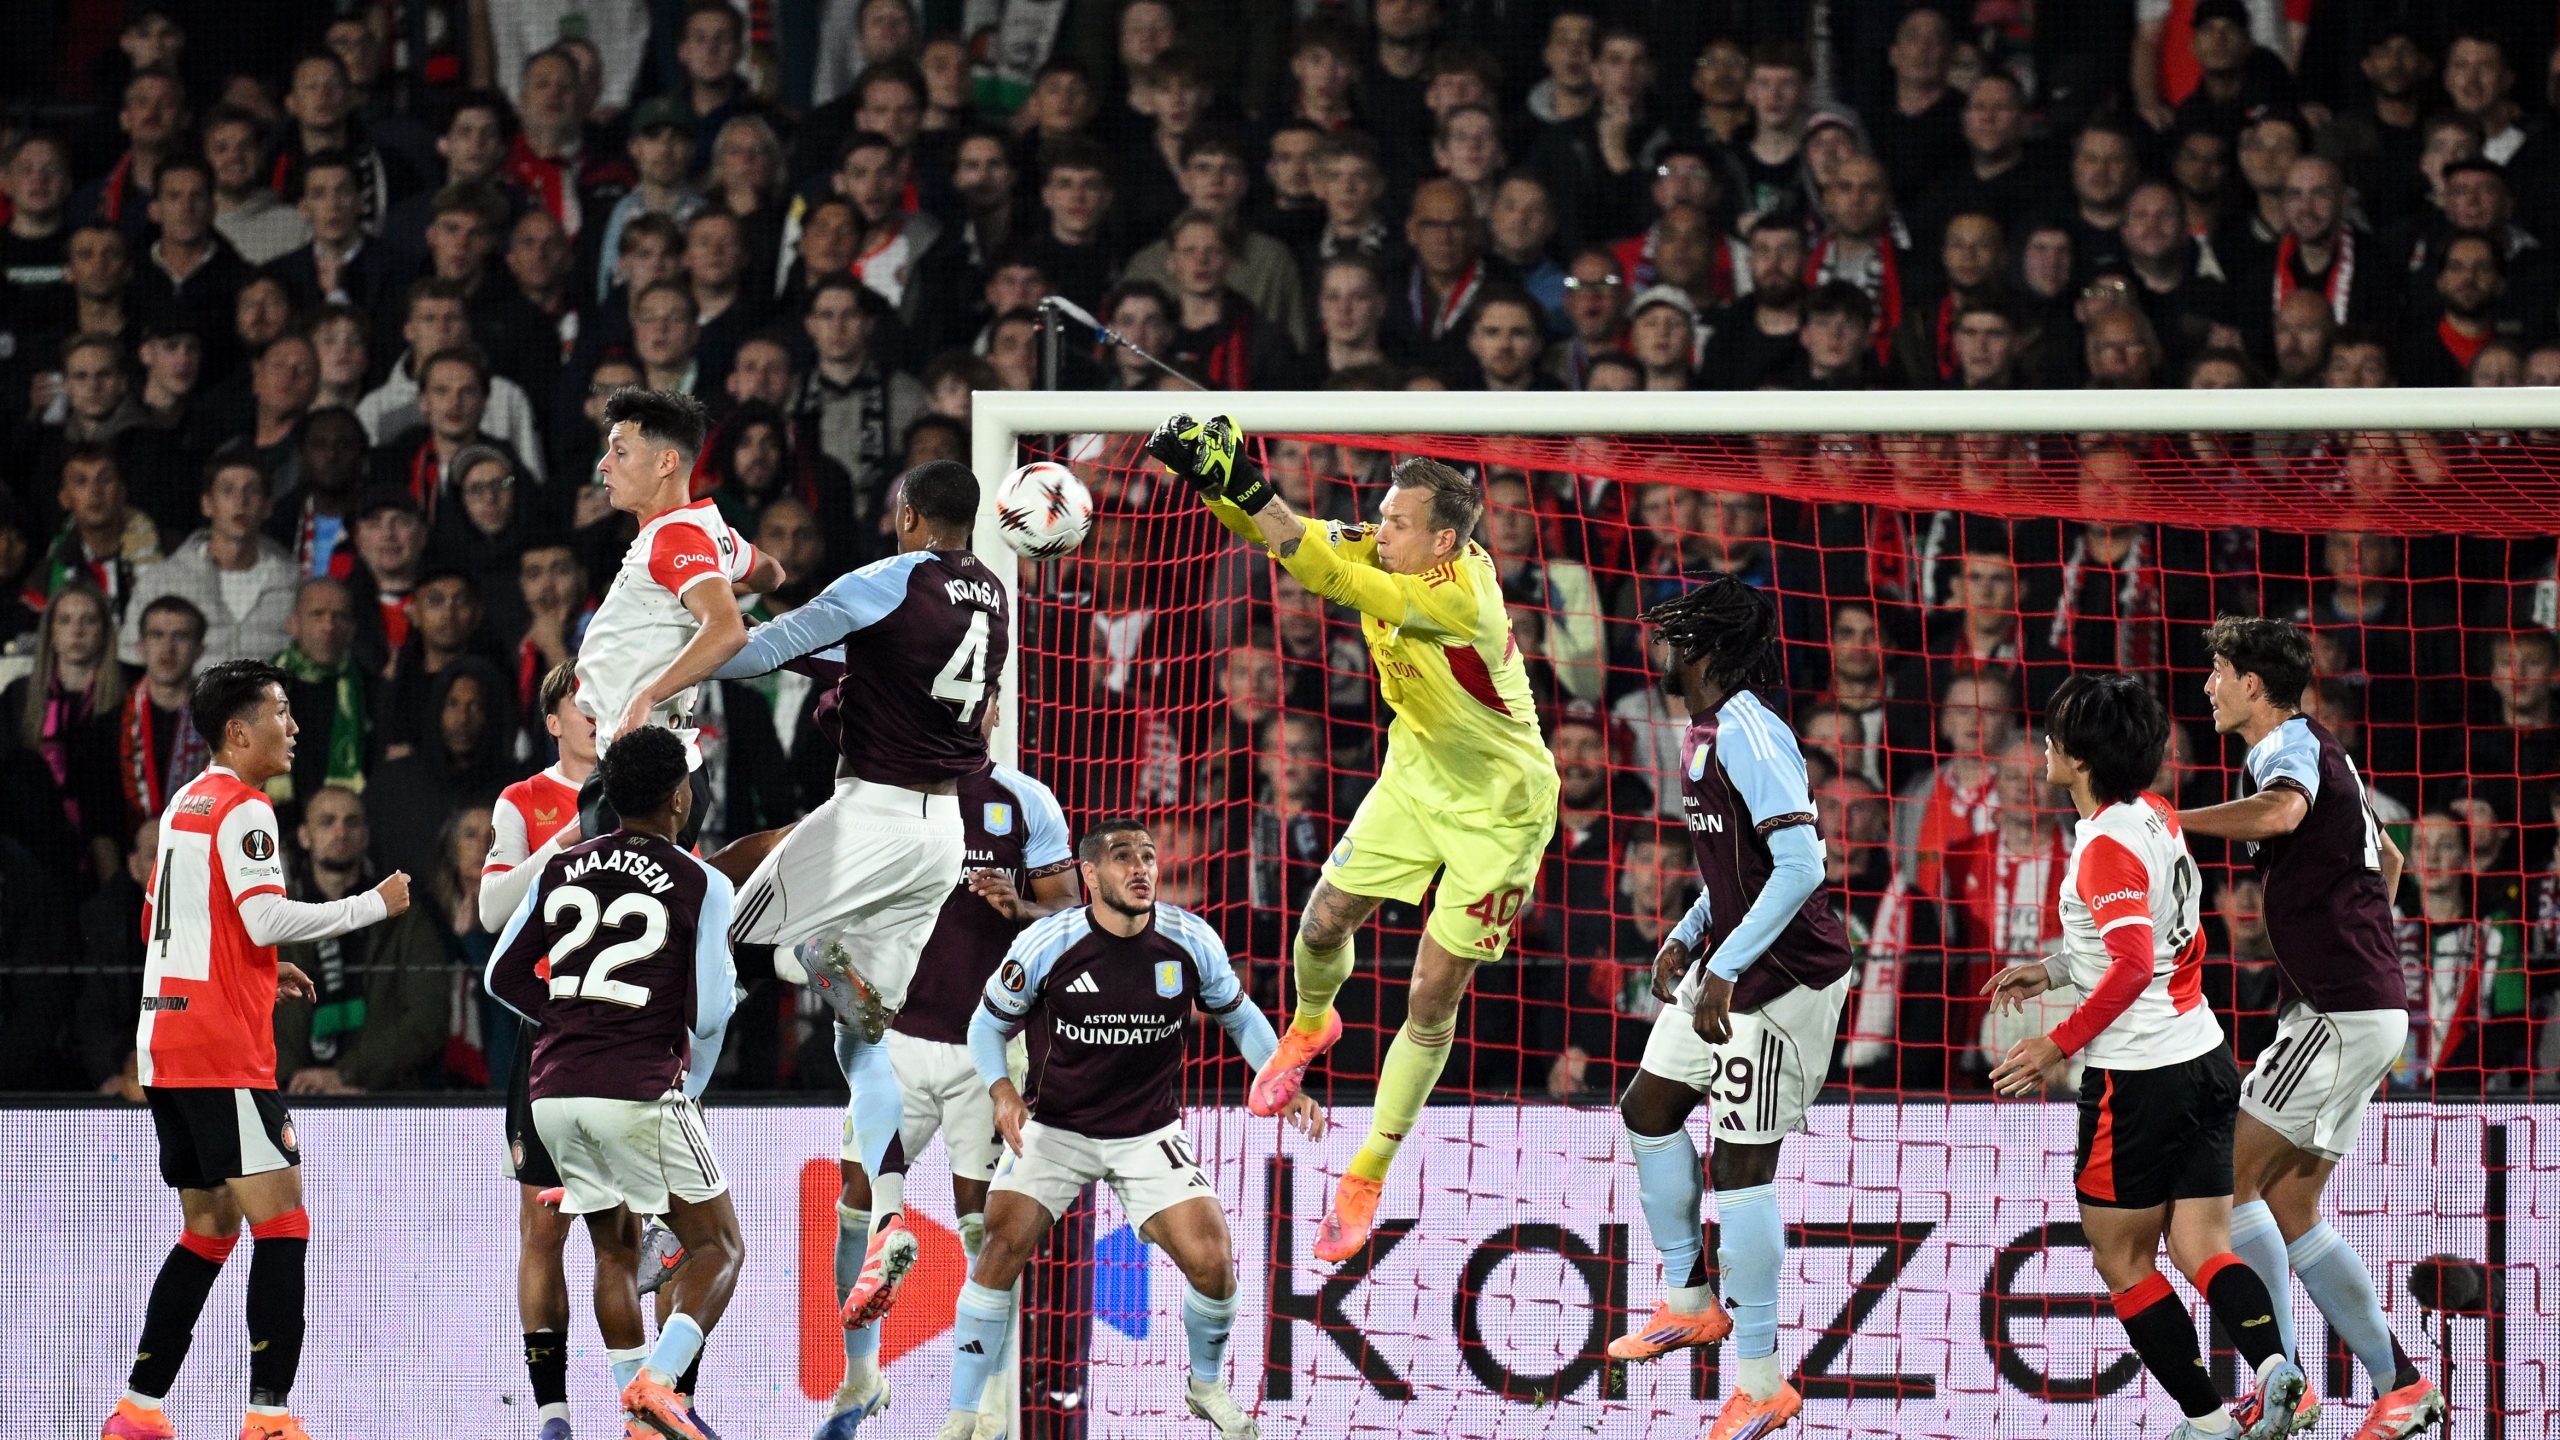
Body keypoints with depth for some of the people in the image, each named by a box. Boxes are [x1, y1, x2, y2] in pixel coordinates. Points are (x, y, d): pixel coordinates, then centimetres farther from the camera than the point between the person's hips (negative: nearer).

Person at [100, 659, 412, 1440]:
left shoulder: (183, 804, 18)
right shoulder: (243, 810, -10)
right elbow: (268, 919, -20)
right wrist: (374, 905, -11)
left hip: (164, 1043, 9)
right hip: (222, 1052, -9)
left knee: (209, 1228, 14)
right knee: (282, 1222, -10)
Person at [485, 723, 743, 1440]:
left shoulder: (561, 870, 9)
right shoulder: (703, 886, -4)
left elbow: (504, 977, 13)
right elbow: (708, 1014, -7)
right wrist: (692, 1086, 12)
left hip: (555, 1091, 5)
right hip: (641, 1091, -5)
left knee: (614, 1253, 19)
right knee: (718, 1248, 5)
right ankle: (658, 1379, -18)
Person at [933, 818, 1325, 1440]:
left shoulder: (1191, 941, -9)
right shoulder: (1044, 944, -16)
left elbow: (1240, 1016, 9)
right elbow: (988, 1023, -1)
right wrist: (1002, 1090, -19)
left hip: (1149, 1133, 1)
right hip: (1053, 1127, -1)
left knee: (1211, 1260, -12)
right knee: (1002, 1248, -19)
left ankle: (1207, 1388, 19)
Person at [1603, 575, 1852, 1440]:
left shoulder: (1748, 734, -21)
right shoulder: (1706, 734, 10)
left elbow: (1801, 864, -28)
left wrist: (1724, 969, -29)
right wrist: (1685, 940, 14)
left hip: (1782, 977, -10)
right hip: (1725, 962, 10)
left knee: (1740, 1165, -7)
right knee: (1648, 1109, 19)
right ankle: (1690, 1303, 34)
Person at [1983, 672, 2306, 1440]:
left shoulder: (2107, 843, -17)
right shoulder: (2155, 817, 10)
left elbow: (2133, 967, -26)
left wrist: (2061, 1043, -18)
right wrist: (2054, 969, 23)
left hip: (2140, 1077, -8)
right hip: (2203, 1056, 8)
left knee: (2122, 1260, 6)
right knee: (2201, 1252, 5)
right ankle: (2273, 1366, -19)